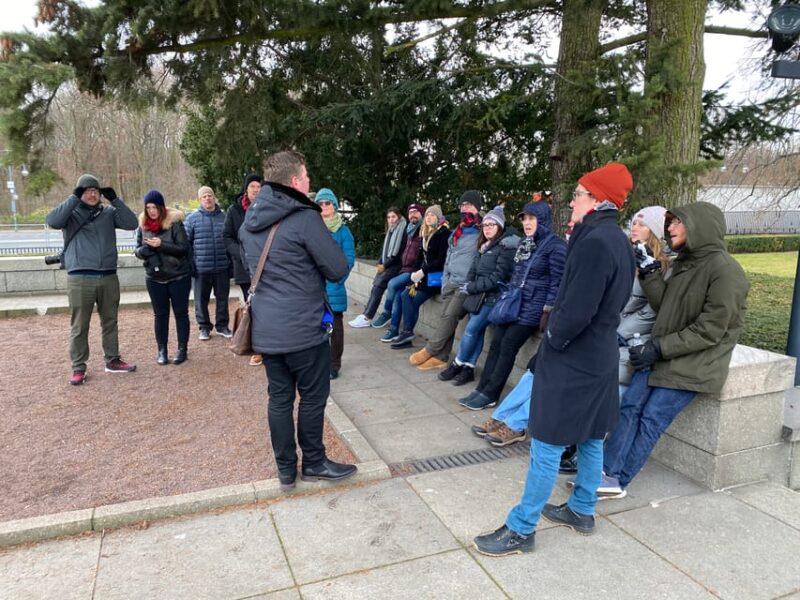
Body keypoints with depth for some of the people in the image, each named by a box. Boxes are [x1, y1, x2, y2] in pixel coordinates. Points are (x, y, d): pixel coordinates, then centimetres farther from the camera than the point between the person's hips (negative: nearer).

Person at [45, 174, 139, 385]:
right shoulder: (71, 214, 3)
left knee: (110, 321, 13)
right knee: (79, 326, 3)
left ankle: (112, 361, 25)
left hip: (108, 277, 3)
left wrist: (115, 200, -9)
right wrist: (74, 198, -16)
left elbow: (132, 223, -4)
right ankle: (78, 367, 12)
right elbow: (52, 221, -16)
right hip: (80, 279, -3)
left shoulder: (109, 212, 9)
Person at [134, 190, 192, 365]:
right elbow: (138, 250, 10)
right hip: (154, 278, 4)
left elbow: (183, 248, -12)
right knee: (160, 314, 9)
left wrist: (161, 245, -24)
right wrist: (143, 251, -13)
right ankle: (162, 350, 17)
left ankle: (182, 349, 13)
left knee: (181, 312, 4)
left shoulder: (174, 222, -9)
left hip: (178, 276, -3)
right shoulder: (143, 225, 4)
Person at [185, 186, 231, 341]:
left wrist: (231, 263, 9)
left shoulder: (224, 217, 7)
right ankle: (204, 327, 21)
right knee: (201, 299, 7)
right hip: (201, 268, -1)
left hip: (222, 267, 2)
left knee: (222, 298, 10)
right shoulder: (192, 218, 1)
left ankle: (222, 325, 24)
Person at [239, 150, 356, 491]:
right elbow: (338, 269, -12)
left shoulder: (249, 222, 9)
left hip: (265, 329, 7)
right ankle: (314, 464, 25)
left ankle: (285, 470, 25)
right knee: (313, 397, 10)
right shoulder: (305, 218, -16)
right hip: (303, 329, -7)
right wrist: (314, 264, 7)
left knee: (279, 397, 14)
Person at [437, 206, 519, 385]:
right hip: (479, 296, 7)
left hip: (493, 297, -7)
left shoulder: (507, 246, -10)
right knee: (476, 331, 5)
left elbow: (499, 277, -17)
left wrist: (472, 288, -16)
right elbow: (473, 270, 16)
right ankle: (468, 368, 9)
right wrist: (468, 286, -5)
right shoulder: (484, 246, 16)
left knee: (471, 329, -8)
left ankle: (457, 364, 6)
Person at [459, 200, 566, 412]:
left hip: (532, 308, -7)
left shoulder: (555, 246, -10)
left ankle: (490, 394, 1)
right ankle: (482, 389, 9)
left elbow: (556, 282, -13)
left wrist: (547, 312, -16)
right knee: (496, 343, 2)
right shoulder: (524, 243, 15)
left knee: (508, 346, -8)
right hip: (513, 303, 7)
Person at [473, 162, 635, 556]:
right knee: (589, 438, 20)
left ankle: (521, 529, 10)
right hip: (599, 356, 10)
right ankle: (582, 510, 36)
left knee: (547, 445, -1)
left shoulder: (595, 242, -22)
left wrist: (552, 338, -8)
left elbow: (577, 311, -26)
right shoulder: (617, 241, 8)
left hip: (572, 361, -10)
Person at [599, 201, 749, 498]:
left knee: (651, 419, -6)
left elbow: (709, 331, -19)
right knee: (629, 407, -1)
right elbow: (664, 306, 8)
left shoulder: (725, 270, -17)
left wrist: (659, 348, -19)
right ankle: (607, 471, 2)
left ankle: (618, 481, 3)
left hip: (692, 364, -8)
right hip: (660, 354, 8)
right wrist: (649, 273, -2)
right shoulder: (685, 262, 10)